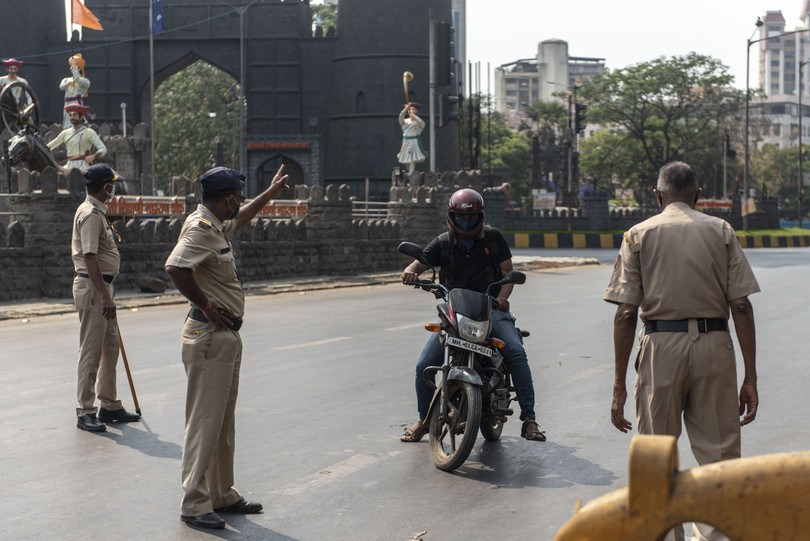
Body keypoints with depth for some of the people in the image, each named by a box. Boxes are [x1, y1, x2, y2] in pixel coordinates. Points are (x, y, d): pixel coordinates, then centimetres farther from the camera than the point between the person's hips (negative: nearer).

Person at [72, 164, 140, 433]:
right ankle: (85, 412, -1)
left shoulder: (97, 211, 17)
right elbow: (90, 258, -23)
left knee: (110, 347, 14)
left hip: (102, 286, 11)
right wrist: (104, 296, -26)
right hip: (92, 288, -11)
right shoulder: (90, 214, -16)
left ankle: (109, 407, 22)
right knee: (91, 350, -6)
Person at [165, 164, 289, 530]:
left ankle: (222, 496, 26)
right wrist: (206, 306, -23)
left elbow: (240, 218, 38)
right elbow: (175, 267, -32)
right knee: (204, 423, -6)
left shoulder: (217, 225, 14)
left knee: (224, 423, 16)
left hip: (227, 336, 11)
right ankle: (194, 504, 0)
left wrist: (271, 193, 43)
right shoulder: (200, 228, -17)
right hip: (209, 337, -11)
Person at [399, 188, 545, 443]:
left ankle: (528, 419, -20)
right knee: (424, 366, -10)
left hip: (491, 309, -2)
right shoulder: (443, 243, 6)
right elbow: (420, 263, -1)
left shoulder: (493, 237, 3)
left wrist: (502, 297, -17)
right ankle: (424, 420, 15)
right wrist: (410, 271, -27)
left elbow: (508, 272, 3)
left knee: (516, 352, -27)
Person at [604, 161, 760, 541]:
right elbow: (741, 306, 0)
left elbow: (625, 314, -2)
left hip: (661, 346, 0)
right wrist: (750, 377, 2)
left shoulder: (639, 235, 6)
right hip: (714, 345, 1)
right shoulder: (721, 231, 9)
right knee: (719, 456, 5)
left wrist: (619, 385, 0)